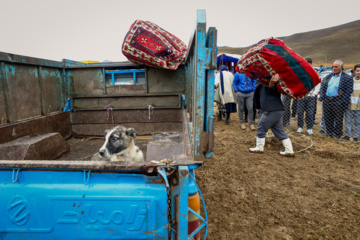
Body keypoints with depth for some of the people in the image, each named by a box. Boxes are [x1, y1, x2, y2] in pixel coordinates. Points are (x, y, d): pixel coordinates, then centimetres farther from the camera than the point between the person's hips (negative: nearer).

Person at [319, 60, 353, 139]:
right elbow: (322, 87, 16)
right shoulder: (328, 77, 13)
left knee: (338, 119, 3)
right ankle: (329, 133, 25)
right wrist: (322, 97, 4)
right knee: (327, 118, 11)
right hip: (327, 100, 5)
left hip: (337, 101, -4)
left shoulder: (347, 78, -2)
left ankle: (337, 134, 16)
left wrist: (342, 102, -14)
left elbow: (349, 91, -7)